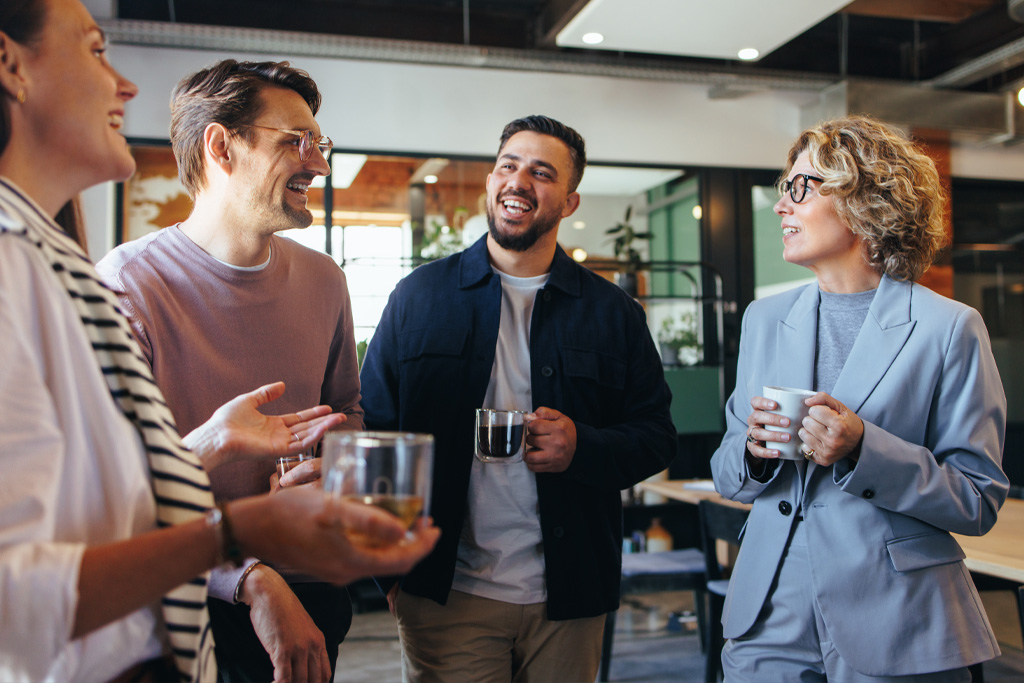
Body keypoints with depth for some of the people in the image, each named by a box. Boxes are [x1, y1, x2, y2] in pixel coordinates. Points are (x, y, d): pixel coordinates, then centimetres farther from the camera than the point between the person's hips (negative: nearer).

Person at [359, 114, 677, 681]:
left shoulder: (614, 313, 4)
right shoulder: (418, 296, 2)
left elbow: (657, 435, 5)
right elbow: (375, 430, 2)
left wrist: (582, 446, -15)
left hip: (568, 597, 2)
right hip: (445, 594, -1)